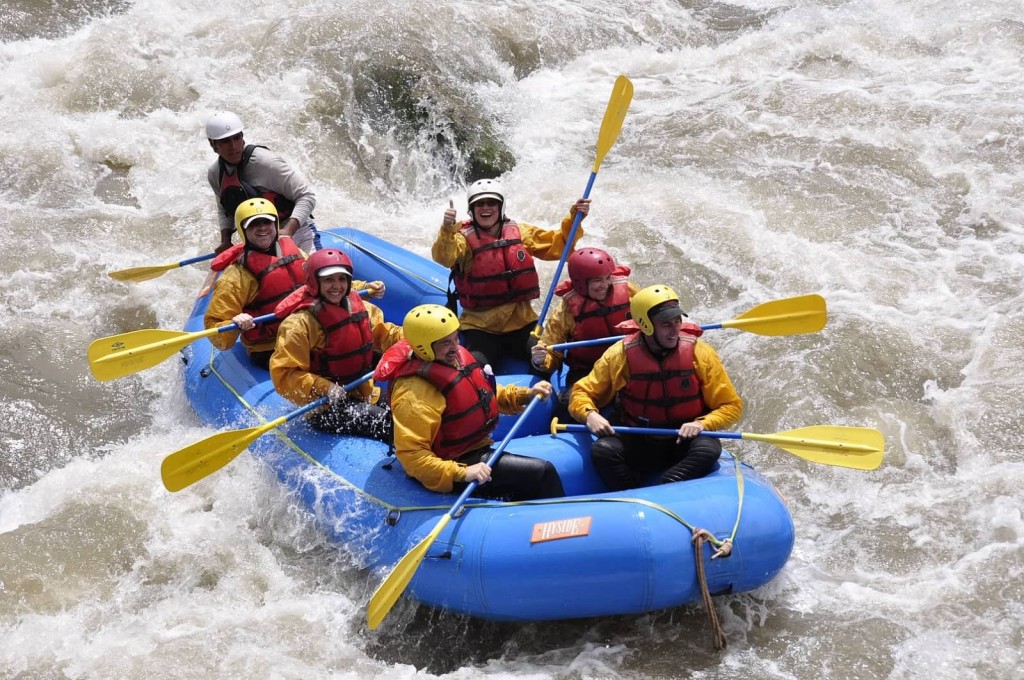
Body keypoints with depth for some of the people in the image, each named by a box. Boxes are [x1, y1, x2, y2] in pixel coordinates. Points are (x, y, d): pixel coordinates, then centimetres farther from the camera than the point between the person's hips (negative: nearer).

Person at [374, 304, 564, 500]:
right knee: (543, 473, -13)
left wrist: (526, 394, 6)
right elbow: (412, 455, -30)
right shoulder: (415, 395, -26)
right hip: (454, 465, -9)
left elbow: (486, 395, 20)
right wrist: (462, 473, -36)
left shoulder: (457, 357, 1)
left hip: (477, 450, 9)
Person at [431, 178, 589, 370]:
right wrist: (447, 231, -45)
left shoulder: (520, 233, 8)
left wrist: (574, 220, -3)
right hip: (480, 326, -3)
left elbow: (557, 244, 12)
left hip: (522, 321, 3)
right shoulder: (464, 238, -6)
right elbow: (444, 257, -26)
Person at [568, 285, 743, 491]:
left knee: (708, 449, -33)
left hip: (685, 443, 0)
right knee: (602, 450, -29)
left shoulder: (699, 353, -7)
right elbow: (581, 393, 2)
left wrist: (702, 424, -22)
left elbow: (732, 406, -3)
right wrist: (589, 414, -21)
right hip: (639, 444, 0)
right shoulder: (620, 355, -7)